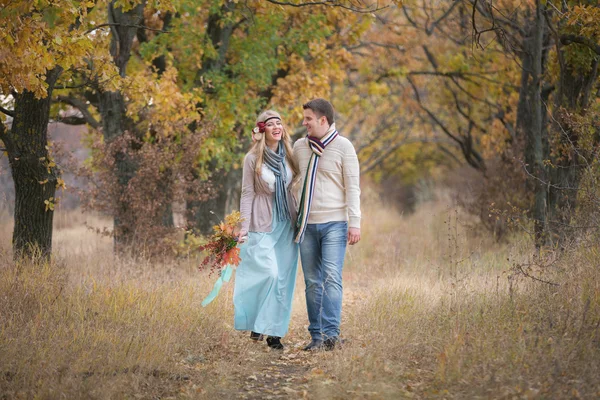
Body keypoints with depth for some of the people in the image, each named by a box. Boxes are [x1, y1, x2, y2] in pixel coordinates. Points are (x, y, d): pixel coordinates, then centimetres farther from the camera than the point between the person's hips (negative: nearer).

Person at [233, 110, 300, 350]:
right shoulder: (253, 158, -4)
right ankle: (258, 323, 3)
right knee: (269, 274, -16)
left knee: (284, 279, 2)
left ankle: (274, 331, 8)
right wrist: (244, 227, -10)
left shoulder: (289, 155, 8)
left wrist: (300, 221, 8)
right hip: (262, 224, -4)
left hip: (287, 224, 4)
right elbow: (247, 194, -3)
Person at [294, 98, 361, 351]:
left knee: (331, 279, -14)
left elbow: (352, 187, -4)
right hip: (307, 224, 5)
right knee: (313, 282, 4)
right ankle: (317, 336, 7)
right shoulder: (299, 146, 11)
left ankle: (331, 334, -18)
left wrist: (355, 223, -10)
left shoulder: (343, 147, -2)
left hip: (334, 223, -4)